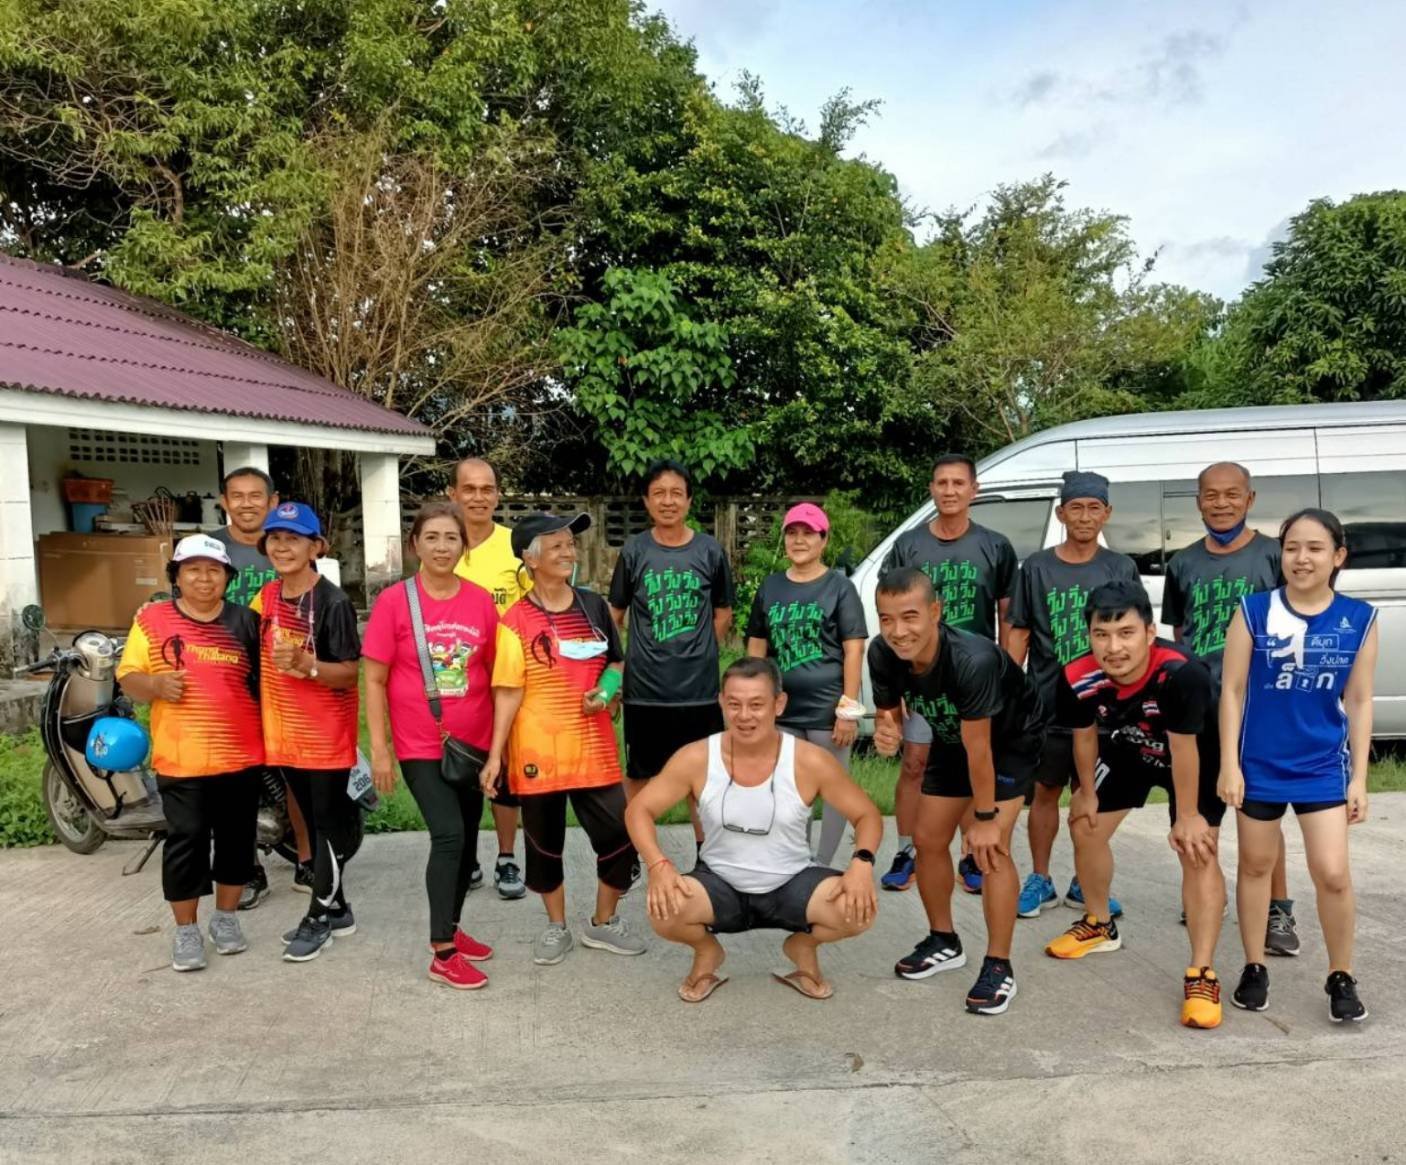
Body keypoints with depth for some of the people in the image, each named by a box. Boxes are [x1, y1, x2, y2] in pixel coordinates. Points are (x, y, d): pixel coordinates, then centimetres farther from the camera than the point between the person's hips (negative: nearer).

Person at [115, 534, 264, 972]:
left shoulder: (245, 621, 5)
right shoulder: (152, 619, 1)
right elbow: (127, 677, 1)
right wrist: (155, 684, -18)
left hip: (241, 754, 2)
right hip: (181, 757, -2)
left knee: (236, 837, 11)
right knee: (186, 840, 2)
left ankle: (226, 917, 27)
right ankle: (186, 930, 16)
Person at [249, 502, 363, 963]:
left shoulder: (334, 602, -16)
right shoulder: (267, 597, 5)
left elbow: (351, 672, -18)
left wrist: (306, 664, -34)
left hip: (327, 731, -7)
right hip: (285, 729, 7)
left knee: (329, 822, 3)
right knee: (313, 821, 16)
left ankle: (318, 918, 14)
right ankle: (336, 910, 28)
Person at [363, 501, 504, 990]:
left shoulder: (481, 601, -2)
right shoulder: (393, 600, -9)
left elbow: (494, 676, 4)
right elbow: (374, 680, -6)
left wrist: (497, 745, 2)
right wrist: (379, 749, -9)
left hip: (474, 743, 4)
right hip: (421, 745, -4)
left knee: (467, 839, 14)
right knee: (448, 835, -13)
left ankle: (451, 928, 34)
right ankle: (442, 954, 0)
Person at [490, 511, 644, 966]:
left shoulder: (593, 606, 4)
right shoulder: (517, 621, -8)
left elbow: (616, 664, 15)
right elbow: (508, 693, -8)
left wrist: (608, 691, -6)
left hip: (594, 748, 3)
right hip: (538, 752, -3)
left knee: (620, 835, 4)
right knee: (544, 844, 11)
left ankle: (603, 923, 26)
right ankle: (557, 928, 32)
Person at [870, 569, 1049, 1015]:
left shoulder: (971, 659, -41)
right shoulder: (882, 654, -24)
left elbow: (979, 747, -32)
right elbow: (889, 711, -6)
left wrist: (985, 817, -22)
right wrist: (887, 732, -30)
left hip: (1012, 738, -6)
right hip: (954, 738, 6)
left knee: (991, 847, -18)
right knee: (928, 840, 7)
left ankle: (999, 968, -4)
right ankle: (944, 942, 28)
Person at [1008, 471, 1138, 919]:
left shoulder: (1121, 568, 3)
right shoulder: (1037, 567, 1)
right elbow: (1019, 633, 3)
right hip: (1046, 702, -1)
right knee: (1046, 791, 9)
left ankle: (1084, 885, 24)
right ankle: (1040, 881, 22)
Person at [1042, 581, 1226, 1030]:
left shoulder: (1181, 673, -44)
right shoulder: (1078, 678, -32)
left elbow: (1183, 749, -30)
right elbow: (1084, 736, -10)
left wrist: (1188, 816, -18)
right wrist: (1088, 793, 4)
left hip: (1197, 758, -4)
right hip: (1127, 752, 5)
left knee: (1198, 851, -15)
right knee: (1084, 826, 12)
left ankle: (1201, 974, -8)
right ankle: (1099, 924, 36)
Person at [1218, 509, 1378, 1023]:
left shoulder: (1359, 619, -3)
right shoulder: (1253, 611, -8)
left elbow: (1359, 703, 2)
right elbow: (1232, 691, -5)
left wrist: (1359, 777, 1)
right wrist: (1229, 764, -8)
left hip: (1324, 767, 1)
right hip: (1260, 764, 0)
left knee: (1332, 873, -3)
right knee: (1256, 866, 12)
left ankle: (1341, 978, 19)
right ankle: (1254, 969, 28)